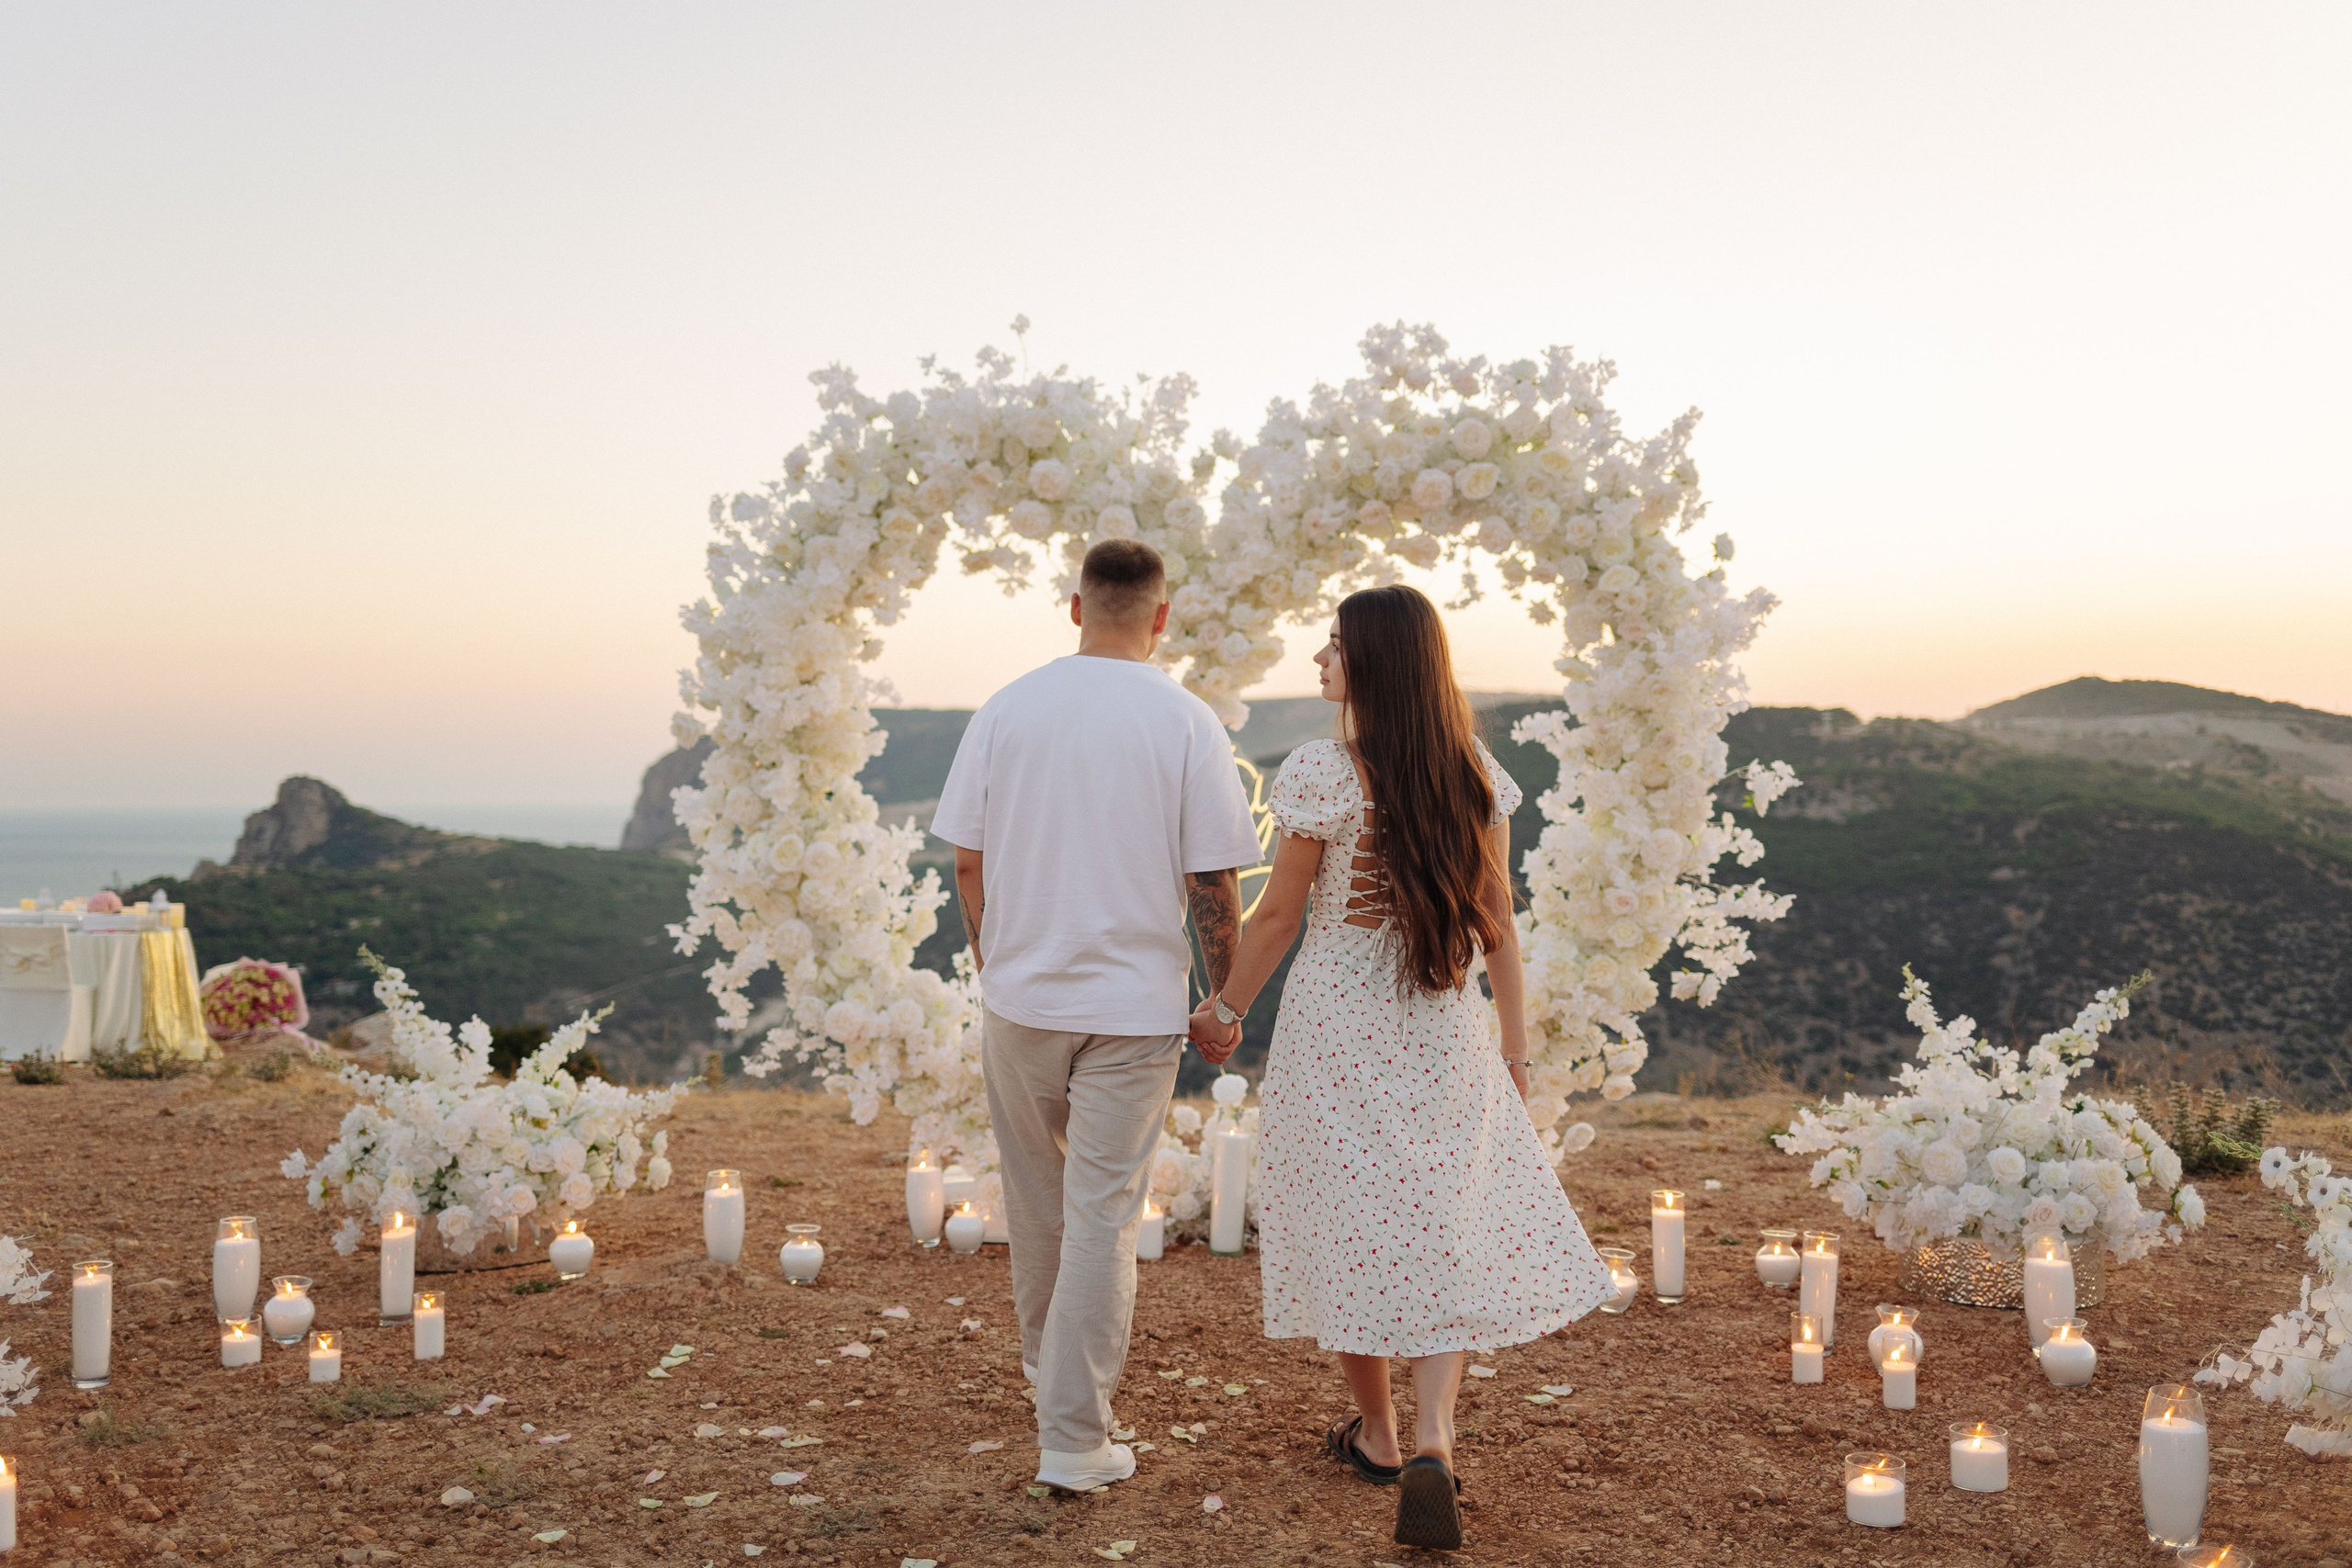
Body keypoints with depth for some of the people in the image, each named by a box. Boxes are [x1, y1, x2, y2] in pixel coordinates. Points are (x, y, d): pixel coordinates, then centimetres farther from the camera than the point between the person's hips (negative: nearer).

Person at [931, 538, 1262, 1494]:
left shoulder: (1006, 709, -1)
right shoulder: (1186, 723, -8)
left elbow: (968, 860, 4)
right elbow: (1213, 884, -8)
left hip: (1020, 996, 3)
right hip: (1135, 1005, -3)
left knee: (1037, 1196, 20)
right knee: (1103, 1215, 3)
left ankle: (1047, 1364, 42)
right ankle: (1074, 1440, 7)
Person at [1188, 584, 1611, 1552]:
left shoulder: (1321, 774, -13)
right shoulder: (1476, 772, 1)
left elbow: (1279, 914, -7)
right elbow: (1496, 918, 5)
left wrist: (1225, 1010, 7)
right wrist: (1514, 1036, 13)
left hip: (1337, 1025, -3)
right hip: (1446, 1034, 3)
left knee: (1350, 1224, 12)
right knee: (1444, 1230, 9)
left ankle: (1376, 1433, 27)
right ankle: (1432, 1440, -7)